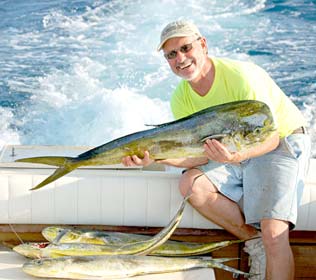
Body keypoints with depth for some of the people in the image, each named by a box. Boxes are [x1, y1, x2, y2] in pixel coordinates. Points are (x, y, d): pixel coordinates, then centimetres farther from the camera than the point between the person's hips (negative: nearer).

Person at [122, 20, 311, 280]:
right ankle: (254, 241, -6)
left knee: (274, 234, -25)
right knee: (191, 183, -21)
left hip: (284, 142, -6)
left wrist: (237, 156, -45)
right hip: (236, 150, 6)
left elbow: (269, 136, -24)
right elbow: (201, 155, -10)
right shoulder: (181, 99, -6)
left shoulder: (242, 75, -24)